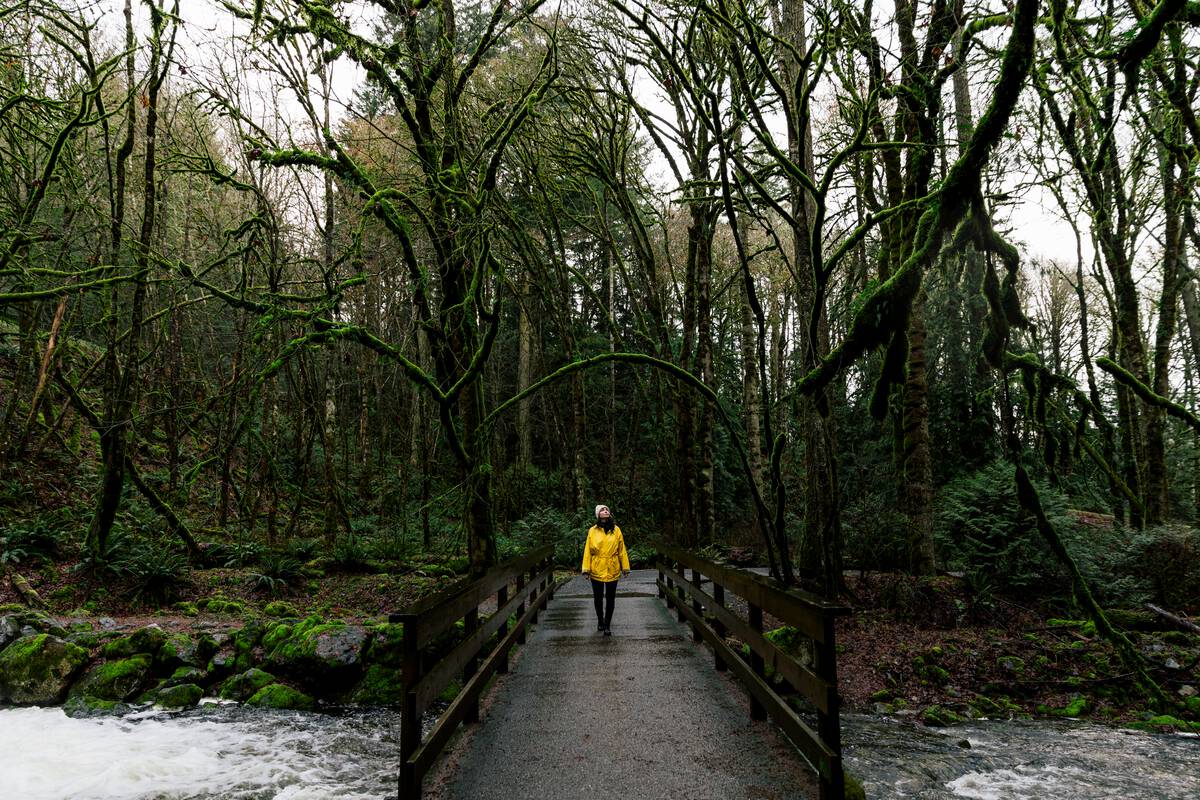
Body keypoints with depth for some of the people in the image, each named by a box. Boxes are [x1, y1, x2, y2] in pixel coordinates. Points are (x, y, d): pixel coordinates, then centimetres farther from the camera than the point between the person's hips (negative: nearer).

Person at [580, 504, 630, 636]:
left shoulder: (616, 529, 3)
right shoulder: (592, 531, 0)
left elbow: (621, 550, 5)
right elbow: (587, 550, 0)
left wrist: (625, 566, 5)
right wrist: (586, 568, -4)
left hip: (612, 570, 0)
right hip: (597, 570, 0)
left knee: (610, 598, 4)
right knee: (598, 597, 11)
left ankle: (607, 625, 13)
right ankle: (600, 621, 31)